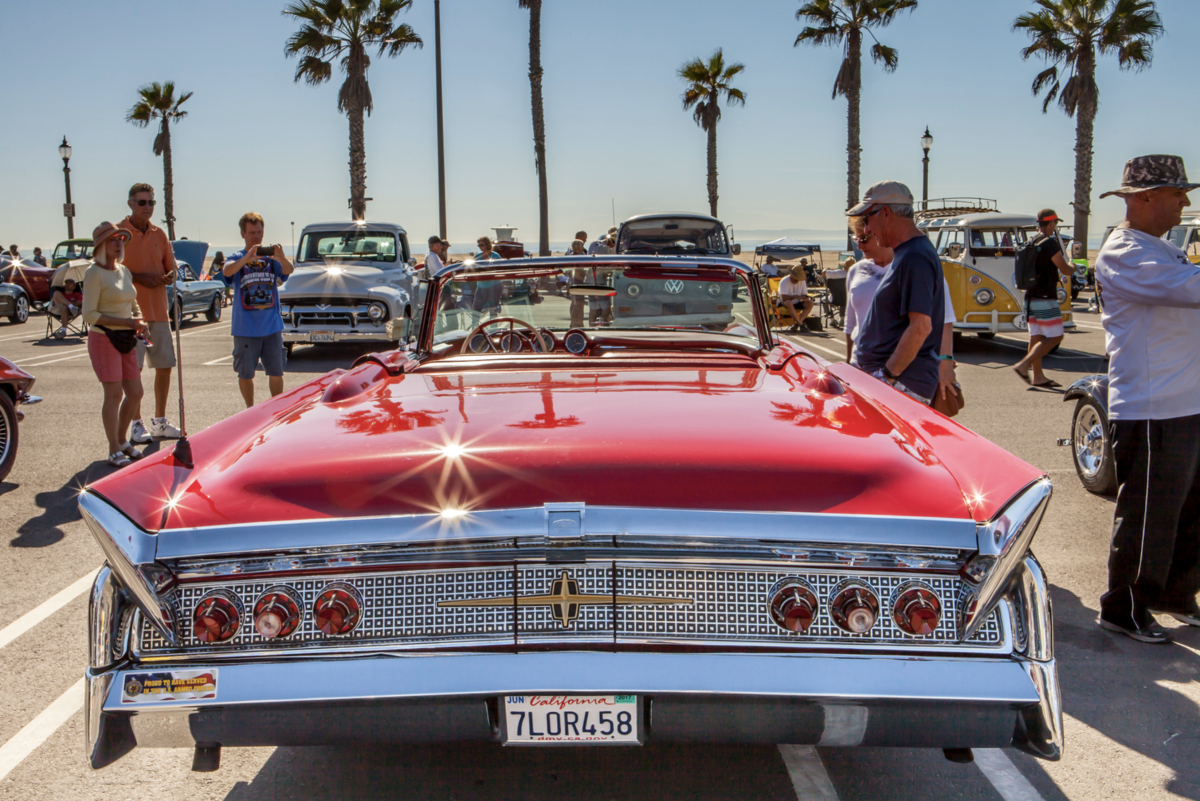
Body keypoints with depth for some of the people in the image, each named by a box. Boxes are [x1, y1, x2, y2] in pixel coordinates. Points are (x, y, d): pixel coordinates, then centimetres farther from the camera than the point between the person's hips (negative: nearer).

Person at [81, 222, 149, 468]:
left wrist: (140, 323, 0)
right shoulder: (94, 273, -10)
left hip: (126, 340, 7)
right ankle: (114, 451, 6)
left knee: (135, 393, 9)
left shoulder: (124, 271, 12)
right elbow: (89, 314, -15)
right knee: (114, 394, -5)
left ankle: (121, 440, 27)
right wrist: (125, 322, -21)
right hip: (103, 339, -7)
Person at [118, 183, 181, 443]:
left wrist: (167, 277, -7)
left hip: (158, 310, 5)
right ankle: (137, 424, 6)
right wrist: (139, 278, -18)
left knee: (164, 367, 8)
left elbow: (171, 269, 16)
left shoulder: (159, 234, 12)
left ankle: (160, 422, 19)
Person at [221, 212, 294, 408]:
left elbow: (288, 270, -12)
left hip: (272, 326, 1)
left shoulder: (271, 257, 6)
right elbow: (227, 271, -21)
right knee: (245, 373, 7)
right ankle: (251, 411, 21)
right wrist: (248, 257, -37)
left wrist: (281, 258, -35)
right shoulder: (237, 258, 1)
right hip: (245, 328, -1)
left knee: (276, 371, 5)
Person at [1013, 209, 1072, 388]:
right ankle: (1023, 365, -14)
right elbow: (1064, 269, -11)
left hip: (1030, 298, 9)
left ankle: (1038, 376, 12)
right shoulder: (1050, 243, -13)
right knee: (1055, 337, -5)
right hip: (1045, 299, -9)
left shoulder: (1030, 244, 12)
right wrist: (1073, 268, 12)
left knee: (1036, 337, 9)